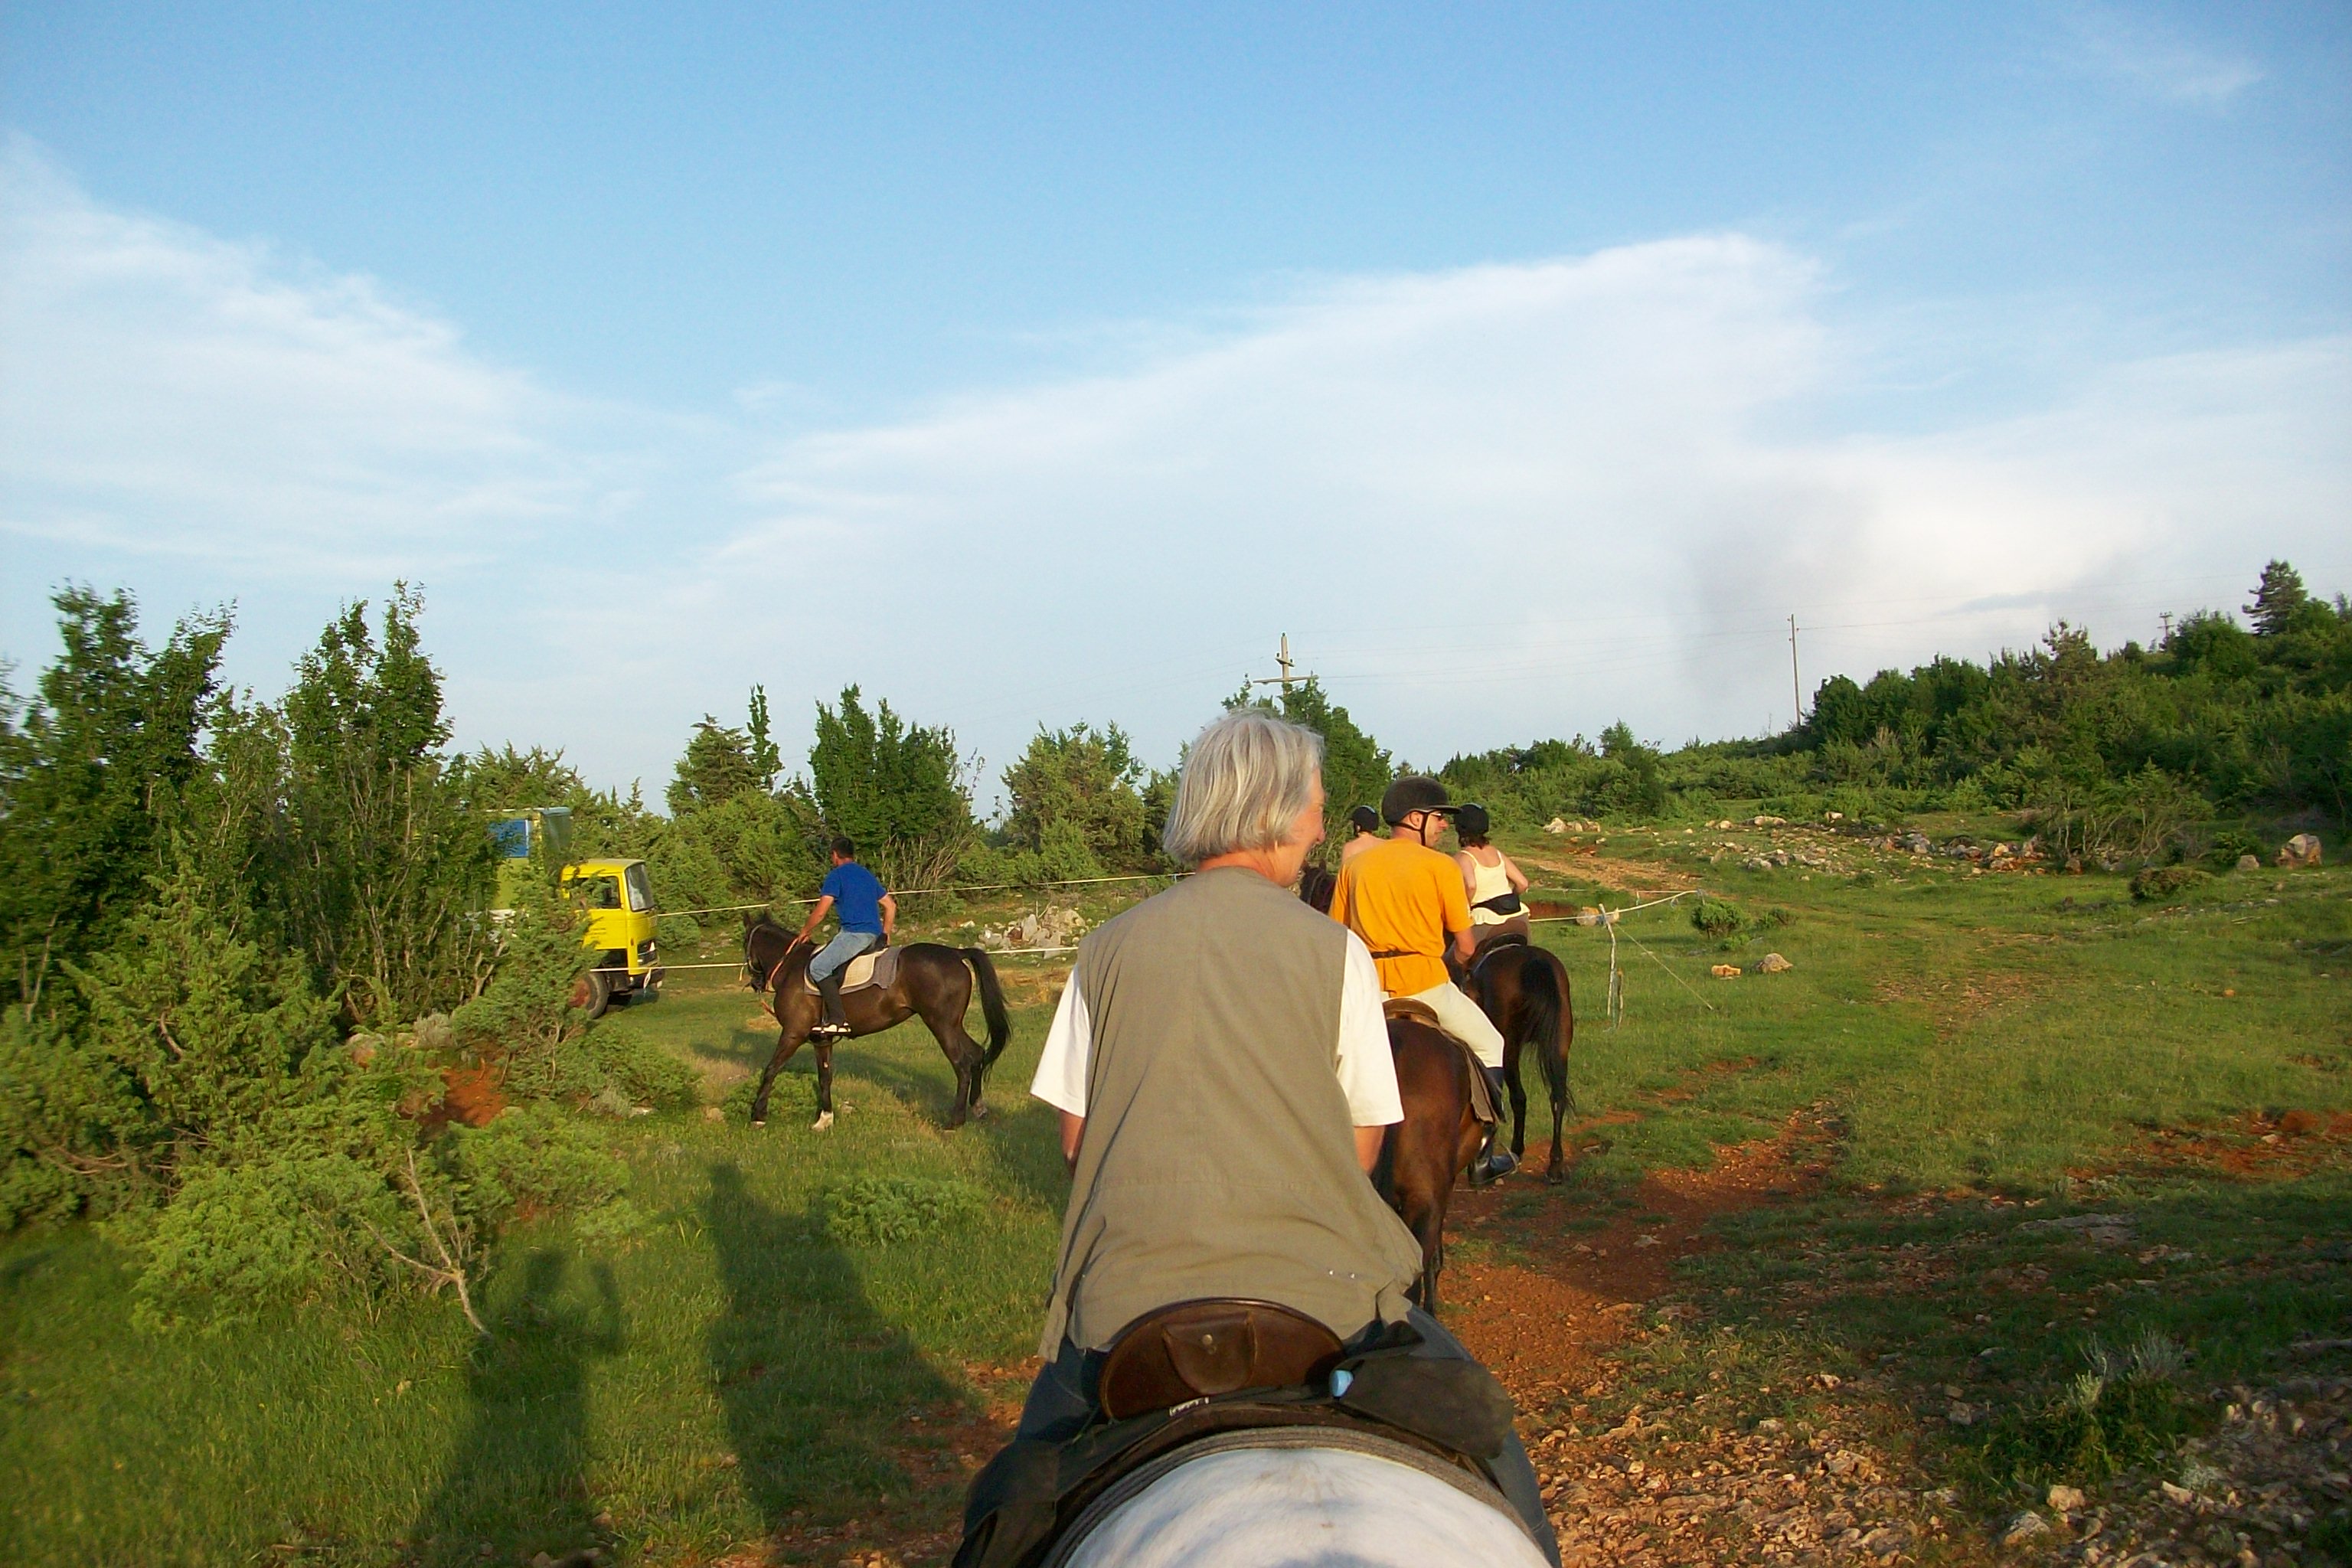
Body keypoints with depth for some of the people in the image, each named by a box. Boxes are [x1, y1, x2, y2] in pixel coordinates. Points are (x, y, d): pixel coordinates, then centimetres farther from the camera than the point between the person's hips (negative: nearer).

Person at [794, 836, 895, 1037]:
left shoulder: (836, 875, -2)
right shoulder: (868, 875, 23)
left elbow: (820, 912, -6)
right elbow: (890, 905, 26)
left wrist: (805, 932, 10)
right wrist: (885, 935, 30)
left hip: (855, 933, -9)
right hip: (874, 934, 9)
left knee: (818, 967, -14)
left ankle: (838, 1020, -26)